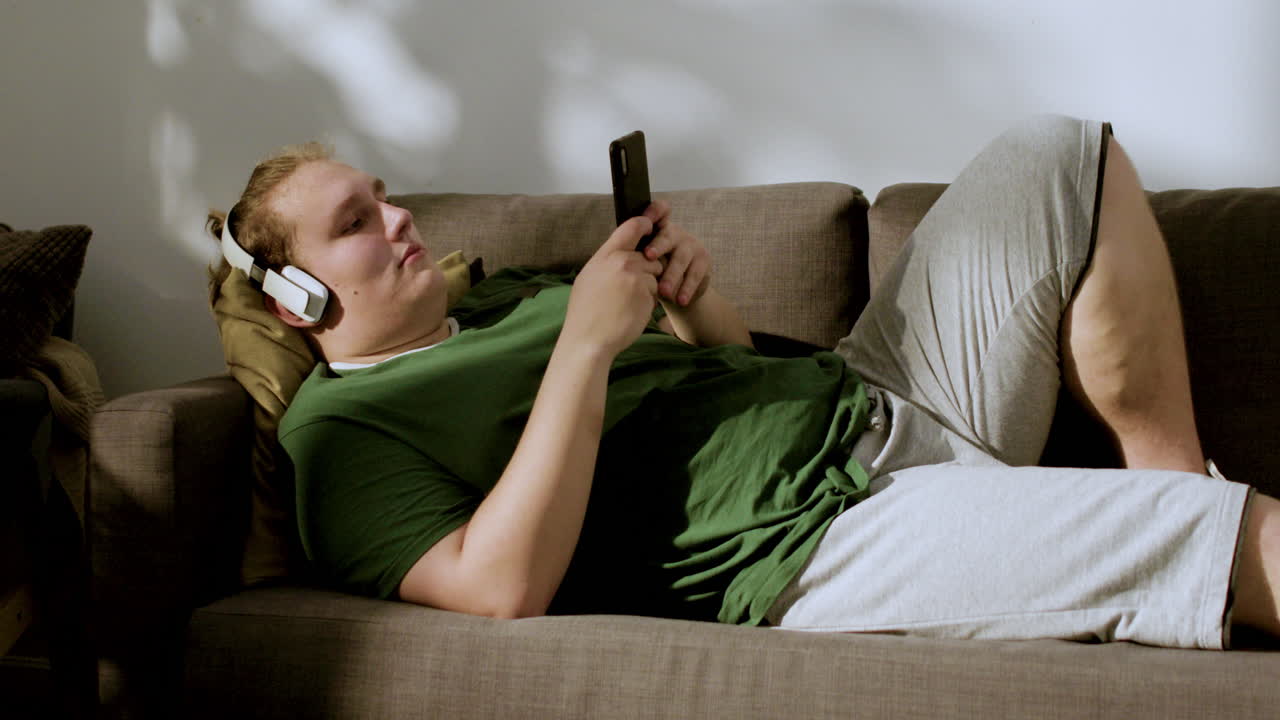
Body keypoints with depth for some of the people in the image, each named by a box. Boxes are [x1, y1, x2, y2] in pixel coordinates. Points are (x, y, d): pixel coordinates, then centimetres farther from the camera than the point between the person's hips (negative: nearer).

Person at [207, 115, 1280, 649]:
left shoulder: (505, 289, 23)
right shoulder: (343, 427, -2)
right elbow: (501, 585, -20)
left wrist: (696, 299, 1)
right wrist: (586, 344, -17)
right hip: (816, 540, -10)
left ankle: (1172, 472, 4)